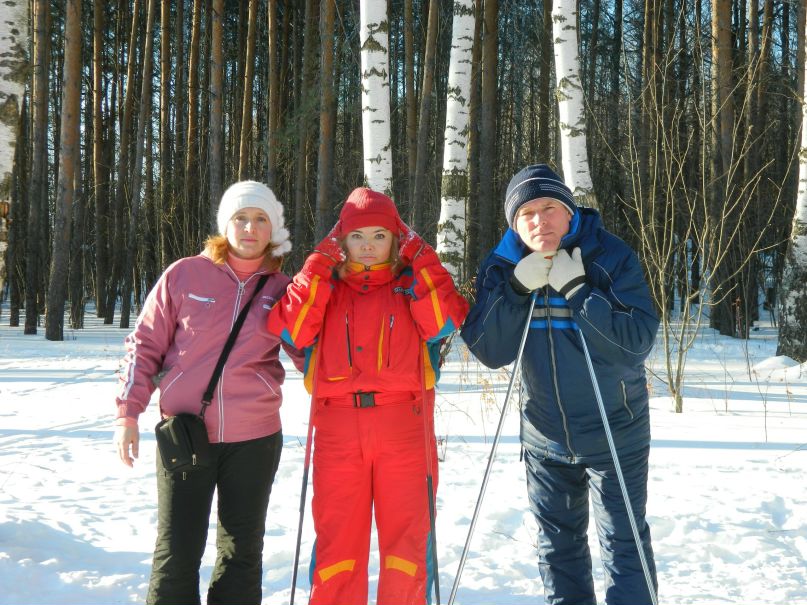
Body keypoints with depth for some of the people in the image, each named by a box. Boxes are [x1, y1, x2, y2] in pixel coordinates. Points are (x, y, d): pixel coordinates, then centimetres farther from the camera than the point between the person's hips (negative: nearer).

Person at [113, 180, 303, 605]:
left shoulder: (282, 290, 3)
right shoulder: (185, 275, -1)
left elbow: (311, 353, 10)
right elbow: (145, 344, 3)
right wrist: (128, 411, -1)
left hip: (254, 440, 2)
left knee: (242, 553, 13)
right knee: (176, 553, 4)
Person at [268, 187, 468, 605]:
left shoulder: (414, 285, 14)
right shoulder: (324, 286, 16)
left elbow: (445, 322, -6)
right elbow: (292, 329, -2)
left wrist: (421, 259, 0)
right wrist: (319, 265, -1)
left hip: (404, 426, -1)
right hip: (338, 427, 1)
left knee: (407, 532, 0)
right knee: (336, 536, 2)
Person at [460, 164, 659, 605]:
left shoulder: (611, 256, -16)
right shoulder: (502, 267, -6)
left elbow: (637, 342, -24)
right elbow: (489, 352, -12)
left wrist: (577, 290, -31)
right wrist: (516, 290, -25)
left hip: (614, 432, -3)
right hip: (546, 436, 4)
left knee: (623, 541, 3)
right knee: (557, 541, 18)